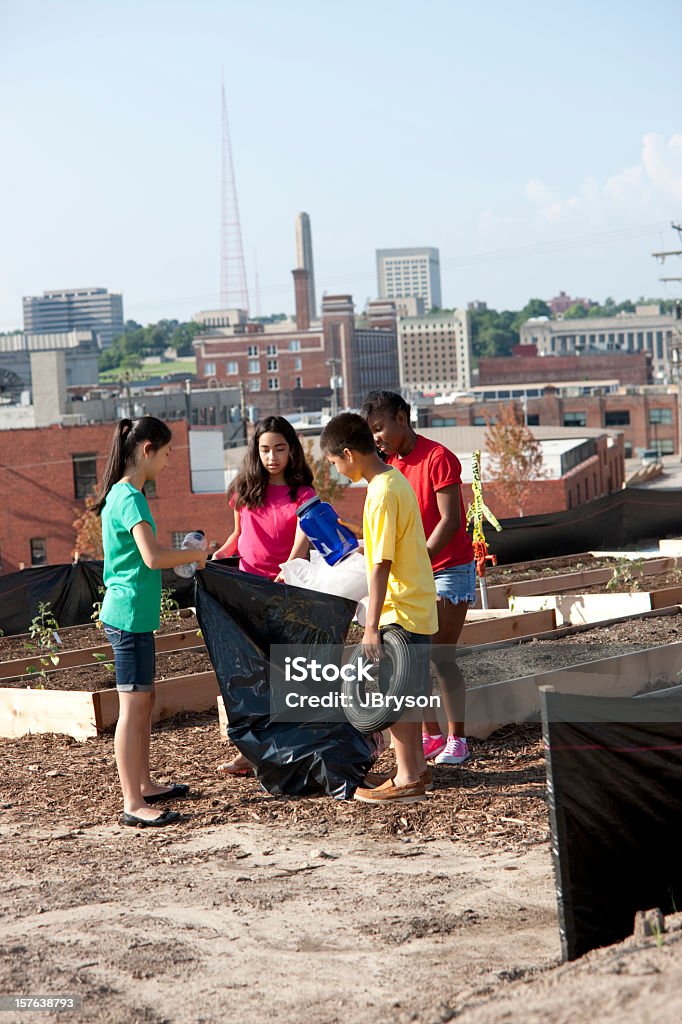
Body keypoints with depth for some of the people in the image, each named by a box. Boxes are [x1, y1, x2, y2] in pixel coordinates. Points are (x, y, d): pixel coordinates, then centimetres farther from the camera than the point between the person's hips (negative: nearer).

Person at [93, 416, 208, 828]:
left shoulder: (122, 494, 14)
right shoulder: (130, 498, -17)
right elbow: (153, 557, -27)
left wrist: (183, 556, 11)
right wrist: (195, 554, -12)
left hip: (131, 614, 10)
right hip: (130, 614, -10)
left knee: (145, 700, 18)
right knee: (133, 706, -7)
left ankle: (145, 785, 27)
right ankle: (134, 804, -4)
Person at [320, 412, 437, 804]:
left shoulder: (381, 493, -20)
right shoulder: (394, 480, 10)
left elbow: (381, 563, -22)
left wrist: (372, 625, -22)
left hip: (400, 611, -10)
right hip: (416, 606, 10)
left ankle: (407, 779, 2)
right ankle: (416, 765, 26)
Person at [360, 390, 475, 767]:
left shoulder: (437, 458, -15)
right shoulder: (389, 465, 7)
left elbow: (450, 520, -20)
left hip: (449, 568, -7)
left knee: (440, 657, -8)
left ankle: (457, 739, 0)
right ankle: (431, 735, 10)